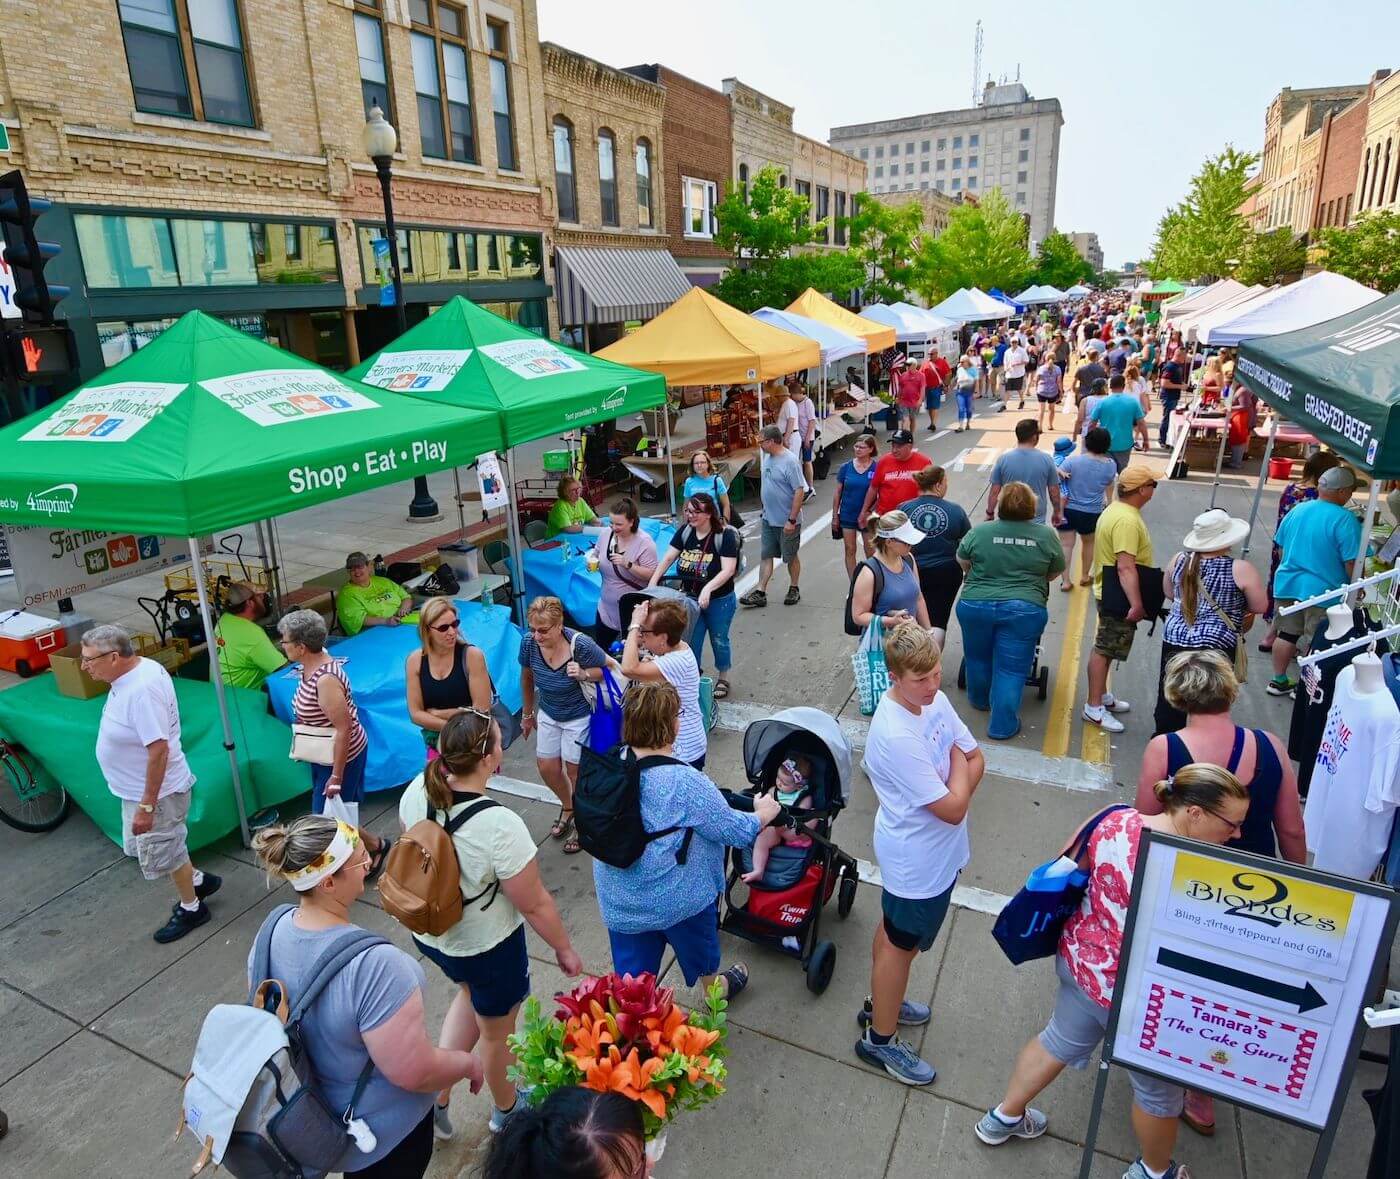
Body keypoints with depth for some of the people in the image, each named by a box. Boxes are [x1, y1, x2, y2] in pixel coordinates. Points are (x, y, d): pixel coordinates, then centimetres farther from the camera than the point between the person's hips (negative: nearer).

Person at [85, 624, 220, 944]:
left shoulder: (141, 690, -32)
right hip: (138, 787, 10)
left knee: (163, 853, 12)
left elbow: (159, 750, -32)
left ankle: (191, 908, 34)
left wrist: (146, 806, -27)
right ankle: (198, 880, 43)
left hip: (155, 791, -10)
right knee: (141, 846, 26)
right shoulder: (139, 669, -3)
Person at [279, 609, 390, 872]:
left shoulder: (325, 679, -31)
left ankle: (375, 846, 22)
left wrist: (336, 775, -23)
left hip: (341, 757, -9)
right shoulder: (311, 666, -3)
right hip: (324, 755, 9)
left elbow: (344, 729, -28)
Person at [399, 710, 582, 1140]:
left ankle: (435, 1093, 36)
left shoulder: (416, 791, -19)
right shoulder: (500, 825, -37)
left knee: (472, 993, 36)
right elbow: (535, 905, -24)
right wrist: (565, 948, -6)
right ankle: (505, 1109, 51)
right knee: (497, 1030, 24)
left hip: (428, 932, 5)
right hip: (487, 947, -5)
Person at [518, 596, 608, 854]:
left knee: (575, 770, 9)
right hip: (548, 713, 5)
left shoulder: (581, 645, -32)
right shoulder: (529, 642, -20)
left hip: (579, 716, -4)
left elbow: (610, 669, -15)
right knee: (546, 767, 14)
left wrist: (584, 674, -35)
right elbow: (527, 677, -1)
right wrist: (528, 714, 11)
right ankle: (567, 807, 46)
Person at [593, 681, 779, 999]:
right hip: (679, 898, -3)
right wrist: (763, 815, 0)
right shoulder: (684, 782, -29)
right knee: (700, 949, 28)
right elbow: (735, 831, -19)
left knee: (632, 973, 19)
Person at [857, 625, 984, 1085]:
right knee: (902, 945, 12)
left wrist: (953, 792, -18)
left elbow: (976, 759, 0)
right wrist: (958, 764, -13)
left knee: (892, 929, 27)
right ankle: (880, 1039, 35)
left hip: (935, 849, 8)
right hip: (918, 860, -8)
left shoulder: (935, 700, -8)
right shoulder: (897, 736, -35)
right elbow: (952, 809, -30)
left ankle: (880, 1003, 51)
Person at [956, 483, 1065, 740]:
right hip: (1025, 609, -1)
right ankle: (1003, 725, 7)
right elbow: (1055, 572, 11)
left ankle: (980, 700, 40)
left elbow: (962, 561, 12)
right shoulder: (1046, 535, -1)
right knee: (1011, 669, 5)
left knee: (977, 657, 21)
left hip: (976, 604, 1)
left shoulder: (979, 532, -3)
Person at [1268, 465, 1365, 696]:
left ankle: (1278, 681, 25)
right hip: (1322, 590, -6)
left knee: (1287, 633, 16)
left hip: (1288, 583, 6)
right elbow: (1351, 563, -18)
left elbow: (1281, 545, 12)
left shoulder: (1297, 510, 2)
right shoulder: (1345, 519, -17)